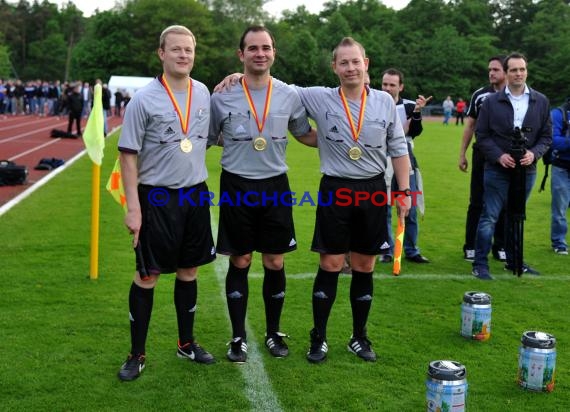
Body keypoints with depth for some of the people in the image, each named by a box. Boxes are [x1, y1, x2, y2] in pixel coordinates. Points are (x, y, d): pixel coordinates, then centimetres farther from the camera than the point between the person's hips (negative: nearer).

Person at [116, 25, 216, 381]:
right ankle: (137, 354, 15)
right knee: (148, 275, 2)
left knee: (189, 271, 13)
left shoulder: (203, 93, 4)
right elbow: (128, 155, -9)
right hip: (157, 198, -4)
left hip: (196, 194, 5)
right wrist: (133, 207, -13)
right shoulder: (144, 99, -10)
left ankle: (187, 343, 28)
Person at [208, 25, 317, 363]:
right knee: (239, 263, 7)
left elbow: (306, 135, 15)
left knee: (275, 264, 8)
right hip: (236, 186, -1)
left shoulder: (289, 96, 1)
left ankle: (274, 333, 26)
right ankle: (239, 337, 21)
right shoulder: (222, 97, -4)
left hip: (275, 186, 2)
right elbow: (207, 140, 9)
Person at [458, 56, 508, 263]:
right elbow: (470, 125, 8)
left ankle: (500, 246, 18)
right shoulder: (480, 94, 3)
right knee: (477, 202, 4)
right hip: (482, 154, 0)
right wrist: (462, 154, 5)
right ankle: (471, 246, 12)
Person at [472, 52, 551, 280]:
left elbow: (546, 135, 6)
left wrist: (534, 153, -13)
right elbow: (482, 135, -2)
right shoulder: (491, 101, -3)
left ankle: (514, 261, 27)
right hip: (497, 169, -3)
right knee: (489, 217, -3)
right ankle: (480, 265, 3)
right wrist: (499, 156, -15)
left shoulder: (541, 101, 3)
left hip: (526, 170, 3)